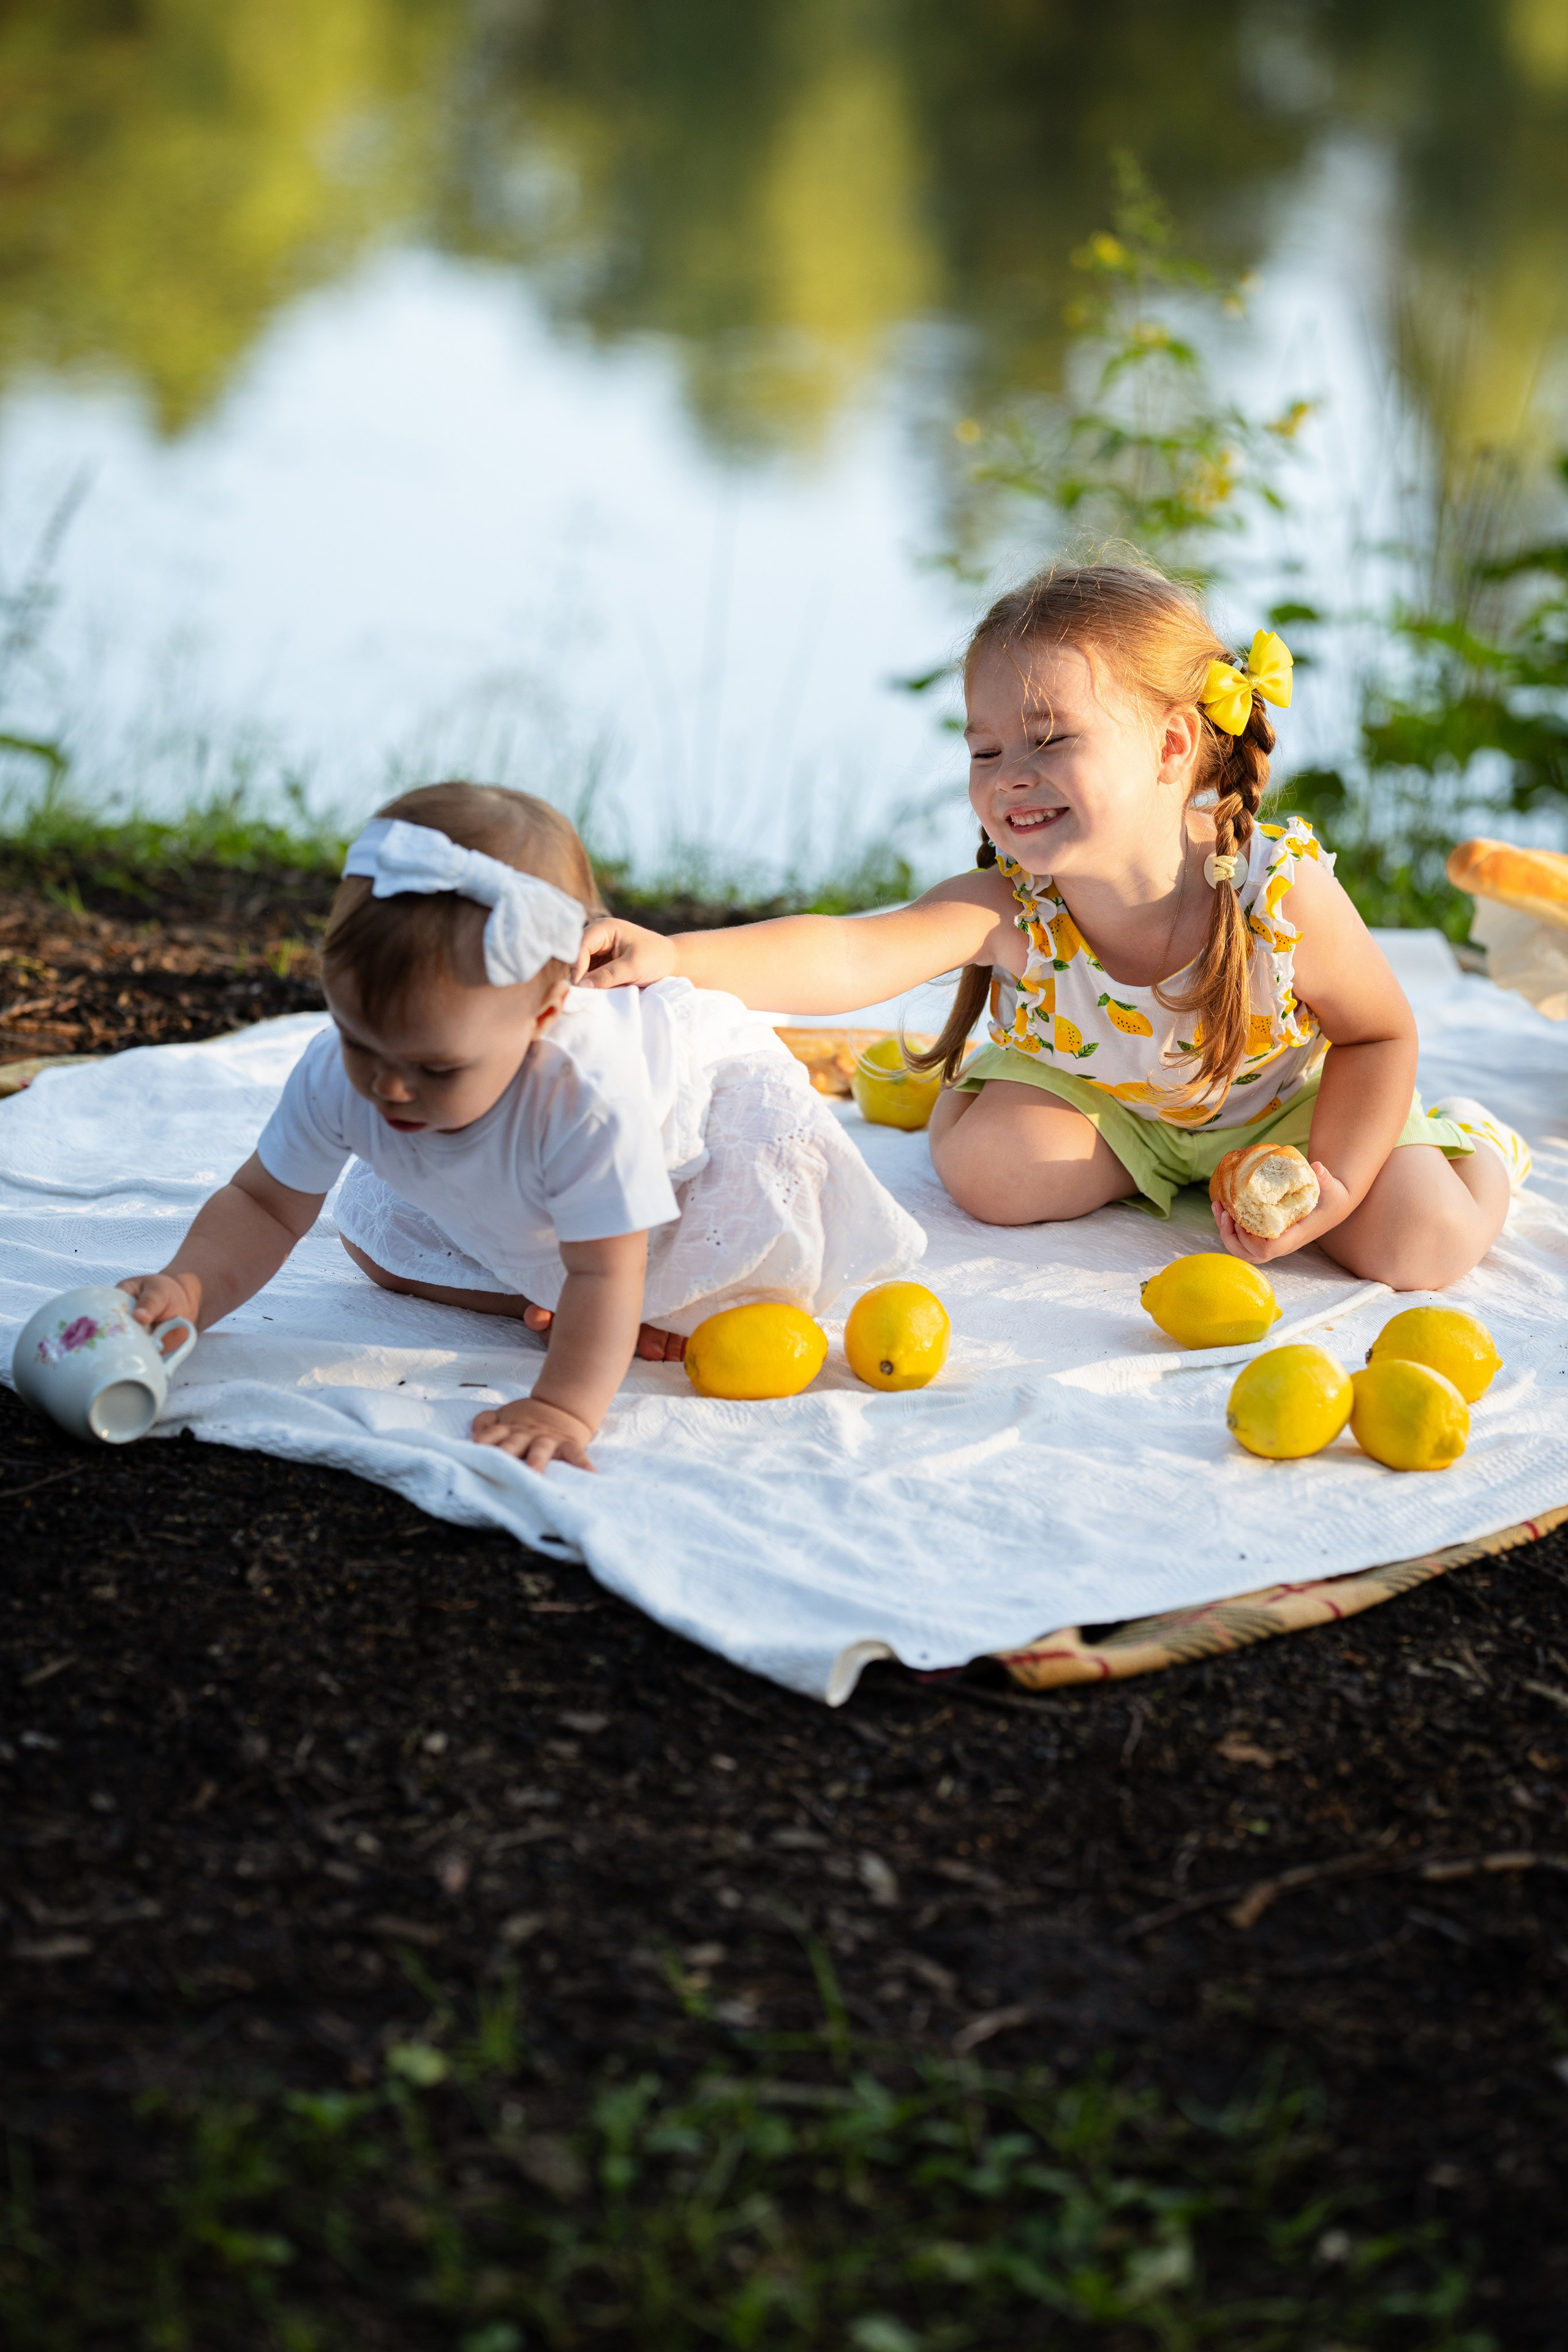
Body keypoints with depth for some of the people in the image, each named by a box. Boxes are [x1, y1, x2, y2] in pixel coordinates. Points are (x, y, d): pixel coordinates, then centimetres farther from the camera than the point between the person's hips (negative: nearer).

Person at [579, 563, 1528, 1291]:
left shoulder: (1281, 893, -35)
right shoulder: (1009, 910, -33)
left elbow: (1382, 1035, -18)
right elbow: (849, 956, -51)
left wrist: (1332, 1190, -29)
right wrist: (677, 958, -67)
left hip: (1283, 1097, -2)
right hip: (1103, 1095, 2)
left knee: (1423, 1247, -19)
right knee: (986, 1164, -24)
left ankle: (1469, 1142, 18)